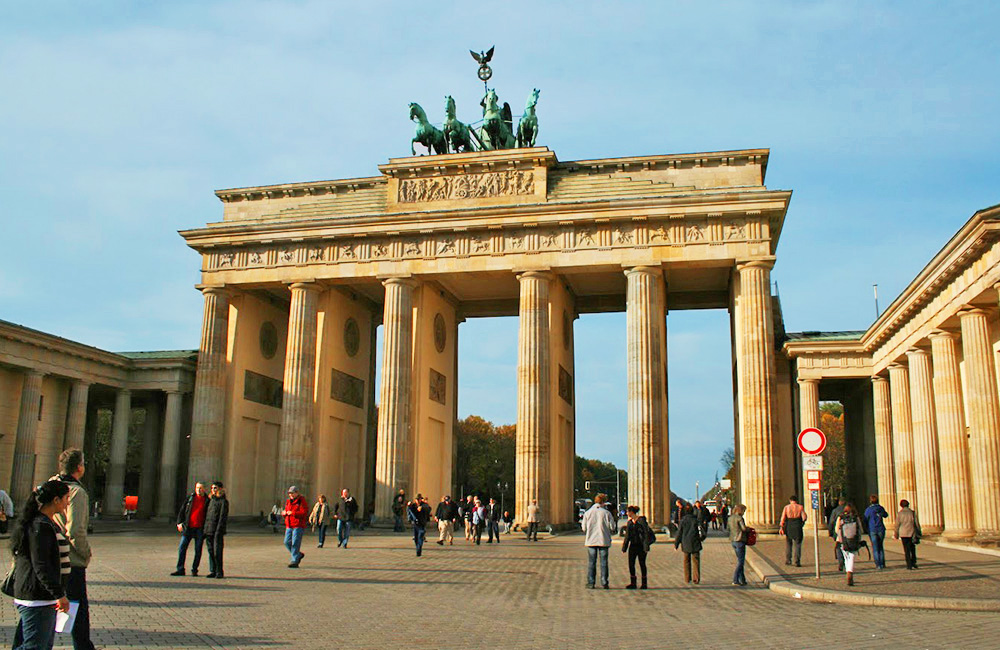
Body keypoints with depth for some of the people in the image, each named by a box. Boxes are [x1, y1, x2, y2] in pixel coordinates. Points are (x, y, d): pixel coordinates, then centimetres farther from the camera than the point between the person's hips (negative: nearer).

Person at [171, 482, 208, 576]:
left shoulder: (207, 501, 2)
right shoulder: (190, 498, 7)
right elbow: (182, 511, 10)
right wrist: (179, 523, 0)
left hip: (199, 529, -2)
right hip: (188, 528, 2)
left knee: (198, 550, 3)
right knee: (182, 548, -1)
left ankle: (194, 570, 13)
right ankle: (180, 569, 7)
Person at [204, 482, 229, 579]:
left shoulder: (223, 501, -5)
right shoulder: (211, 500, 16)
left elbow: (223, 517, -11)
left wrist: (218, 530, -18)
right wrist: (205, 530, 15)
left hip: (218, 530, -7)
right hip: (209, 530, 7)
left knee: (217, 551, -7)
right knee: (211, 551, 7)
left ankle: (219, 572, -2)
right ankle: (212, 571, 13)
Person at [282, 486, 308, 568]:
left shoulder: (302, 501, -6)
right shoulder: (288, 501, 16)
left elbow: (304, 512, -16)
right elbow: (286, 510, 23)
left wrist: (292, 513, -21)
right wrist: (284, 513, -1)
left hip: (298, 525, -8)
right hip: (289, 526, 8)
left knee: (295, 543, -9)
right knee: (287, 542, 5)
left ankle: (295, 562, -6)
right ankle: (299, 555, 24)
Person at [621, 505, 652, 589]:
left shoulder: (641, 520, -11)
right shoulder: (630, 522, 10)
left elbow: (646, 533, -14)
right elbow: (627, 535, 16)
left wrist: (646, 547, -18)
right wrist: (624, 548, 14)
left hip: (641, 545, -6)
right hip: (633, 545, 6)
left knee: (642, 564, 2)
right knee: (631, 564, 2)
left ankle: (644, 583, 13)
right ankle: (633, 583, 10)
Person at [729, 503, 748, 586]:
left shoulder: (730, 518, 12)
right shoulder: (739, 518, -13)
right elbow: (744, 528, -21)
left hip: (733, 541, 8)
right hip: (740, 540, -8)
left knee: (739, 560, 16)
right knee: (740, 562, -4)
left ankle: (742, 580, 18)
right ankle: (735, 580, -8)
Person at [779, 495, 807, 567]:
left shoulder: (786, 507, 3)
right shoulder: (800, 507, 2)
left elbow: (783, 518, -6)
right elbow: (804, 517, -6)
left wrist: (781, 527, -8)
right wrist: (802, 523, 13)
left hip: (789, 526, 1)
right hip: (797, 527, -1)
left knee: (788, 544, 14)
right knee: (797, 545, 3)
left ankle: (788, 561, 15)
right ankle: (797, 562, -6)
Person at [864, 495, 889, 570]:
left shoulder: (868, 509, -10)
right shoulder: (881, 508, 2)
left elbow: (865, 520, -5)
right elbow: (885, 515, 21)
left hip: (872, 530, -3)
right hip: (881, 530, 3)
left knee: (875, 548, 0)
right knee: (880, 547, 17)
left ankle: (878, 565, -6)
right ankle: (882, 564, 16)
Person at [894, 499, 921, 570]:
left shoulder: (899, 513, -5)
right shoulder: (912, 513, -1)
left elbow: (897, 525, -2)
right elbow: (917, 523, 1)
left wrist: (896, 534, 8)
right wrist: (918, 533, 11)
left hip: (903, 534, -1)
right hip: (912, 533, 1)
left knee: (906, 550, 3)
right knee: (912, 549, 18)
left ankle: (909, 565, 0)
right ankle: (913, 563, 14)